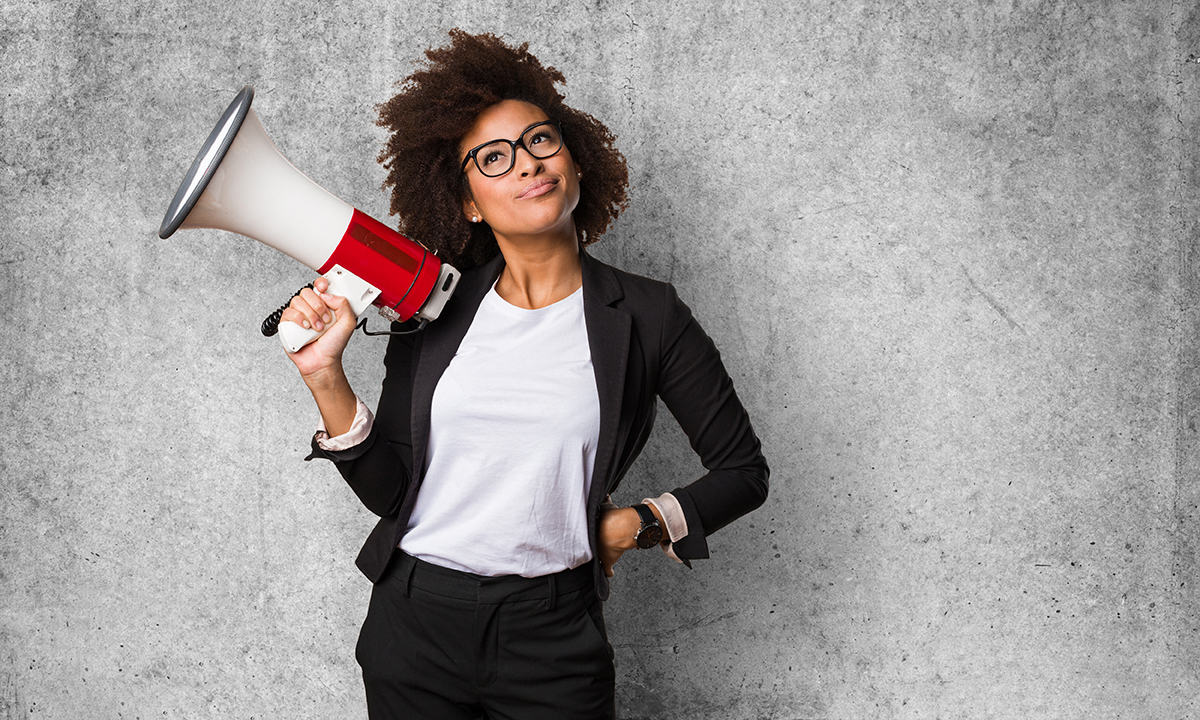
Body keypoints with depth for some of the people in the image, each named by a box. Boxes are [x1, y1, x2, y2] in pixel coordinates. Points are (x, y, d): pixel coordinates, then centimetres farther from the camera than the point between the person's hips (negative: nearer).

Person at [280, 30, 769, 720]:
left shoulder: (645, 315, -3)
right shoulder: (436, 311, 1)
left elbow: (744, 470, 4)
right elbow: (390, 490, -1)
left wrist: (632, 526, -6)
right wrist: (326, 376, -11)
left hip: (553, 637, -2)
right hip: (413, 624, 2)